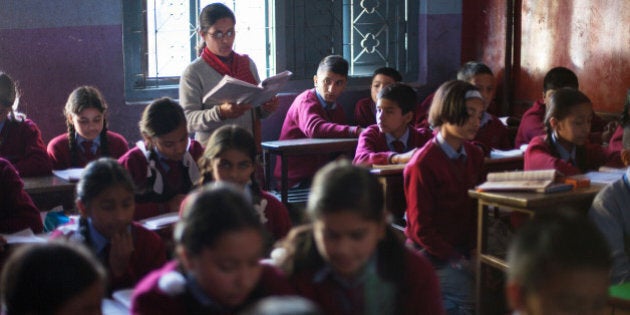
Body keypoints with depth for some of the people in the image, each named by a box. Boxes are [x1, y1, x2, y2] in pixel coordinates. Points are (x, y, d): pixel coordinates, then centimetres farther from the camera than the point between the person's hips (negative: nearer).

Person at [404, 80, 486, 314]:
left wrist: (474, 249, -6)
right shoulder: (422, 165, -15)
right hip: (431, 255, -7)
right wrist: (456, 260, -15)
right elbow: (420, 228, -12)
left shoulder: (474, 155, 7)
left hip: (464, 249, 7)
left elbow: (477, 208, 10)